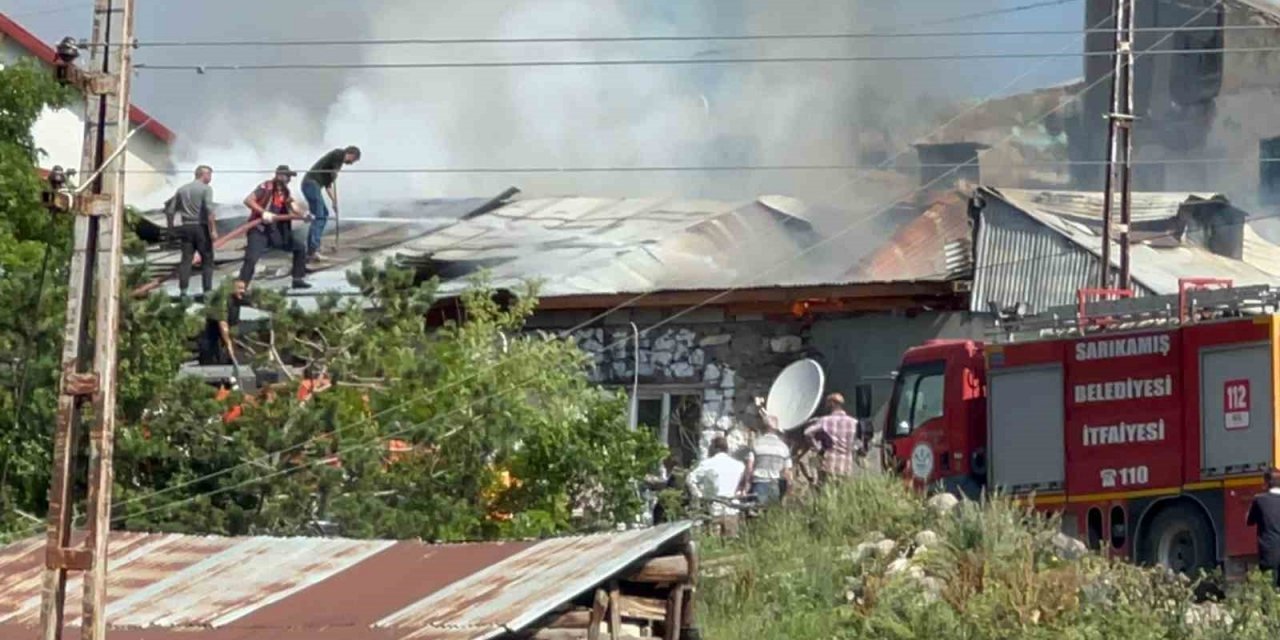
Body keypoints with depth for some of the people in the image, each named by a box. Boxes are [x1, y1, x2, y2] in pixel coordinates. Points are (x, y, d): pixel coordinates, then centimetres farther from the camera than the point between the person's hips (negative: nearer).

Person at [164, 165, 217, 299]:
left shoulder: (181, 189, 13)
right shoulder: (205, 189, -4)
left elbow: (170, 210, 11)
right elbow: (209, 209, -16)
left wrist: (172, 228, 19)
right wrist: (213, 230, -17)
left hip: (186, 227, 5)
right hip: (200, 227, -5)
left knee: (186, 259, 4)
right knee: (207, 259, 3)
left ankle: (183, 291, -6)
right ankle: (207, 291, -2)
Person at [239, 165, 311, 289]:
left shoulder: (285, 192, 9)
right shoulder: (266, 187, -12)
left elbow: (291, 212, 6)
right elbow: (248, 200, -21)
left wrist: (304, 216, -14)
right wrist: (263, 212, -31)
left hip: (274, 231, 8)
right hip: (258, 230, -8)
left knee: (299, 248, 12)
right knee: (251, 259, -22)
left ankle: (298, 280, 20)